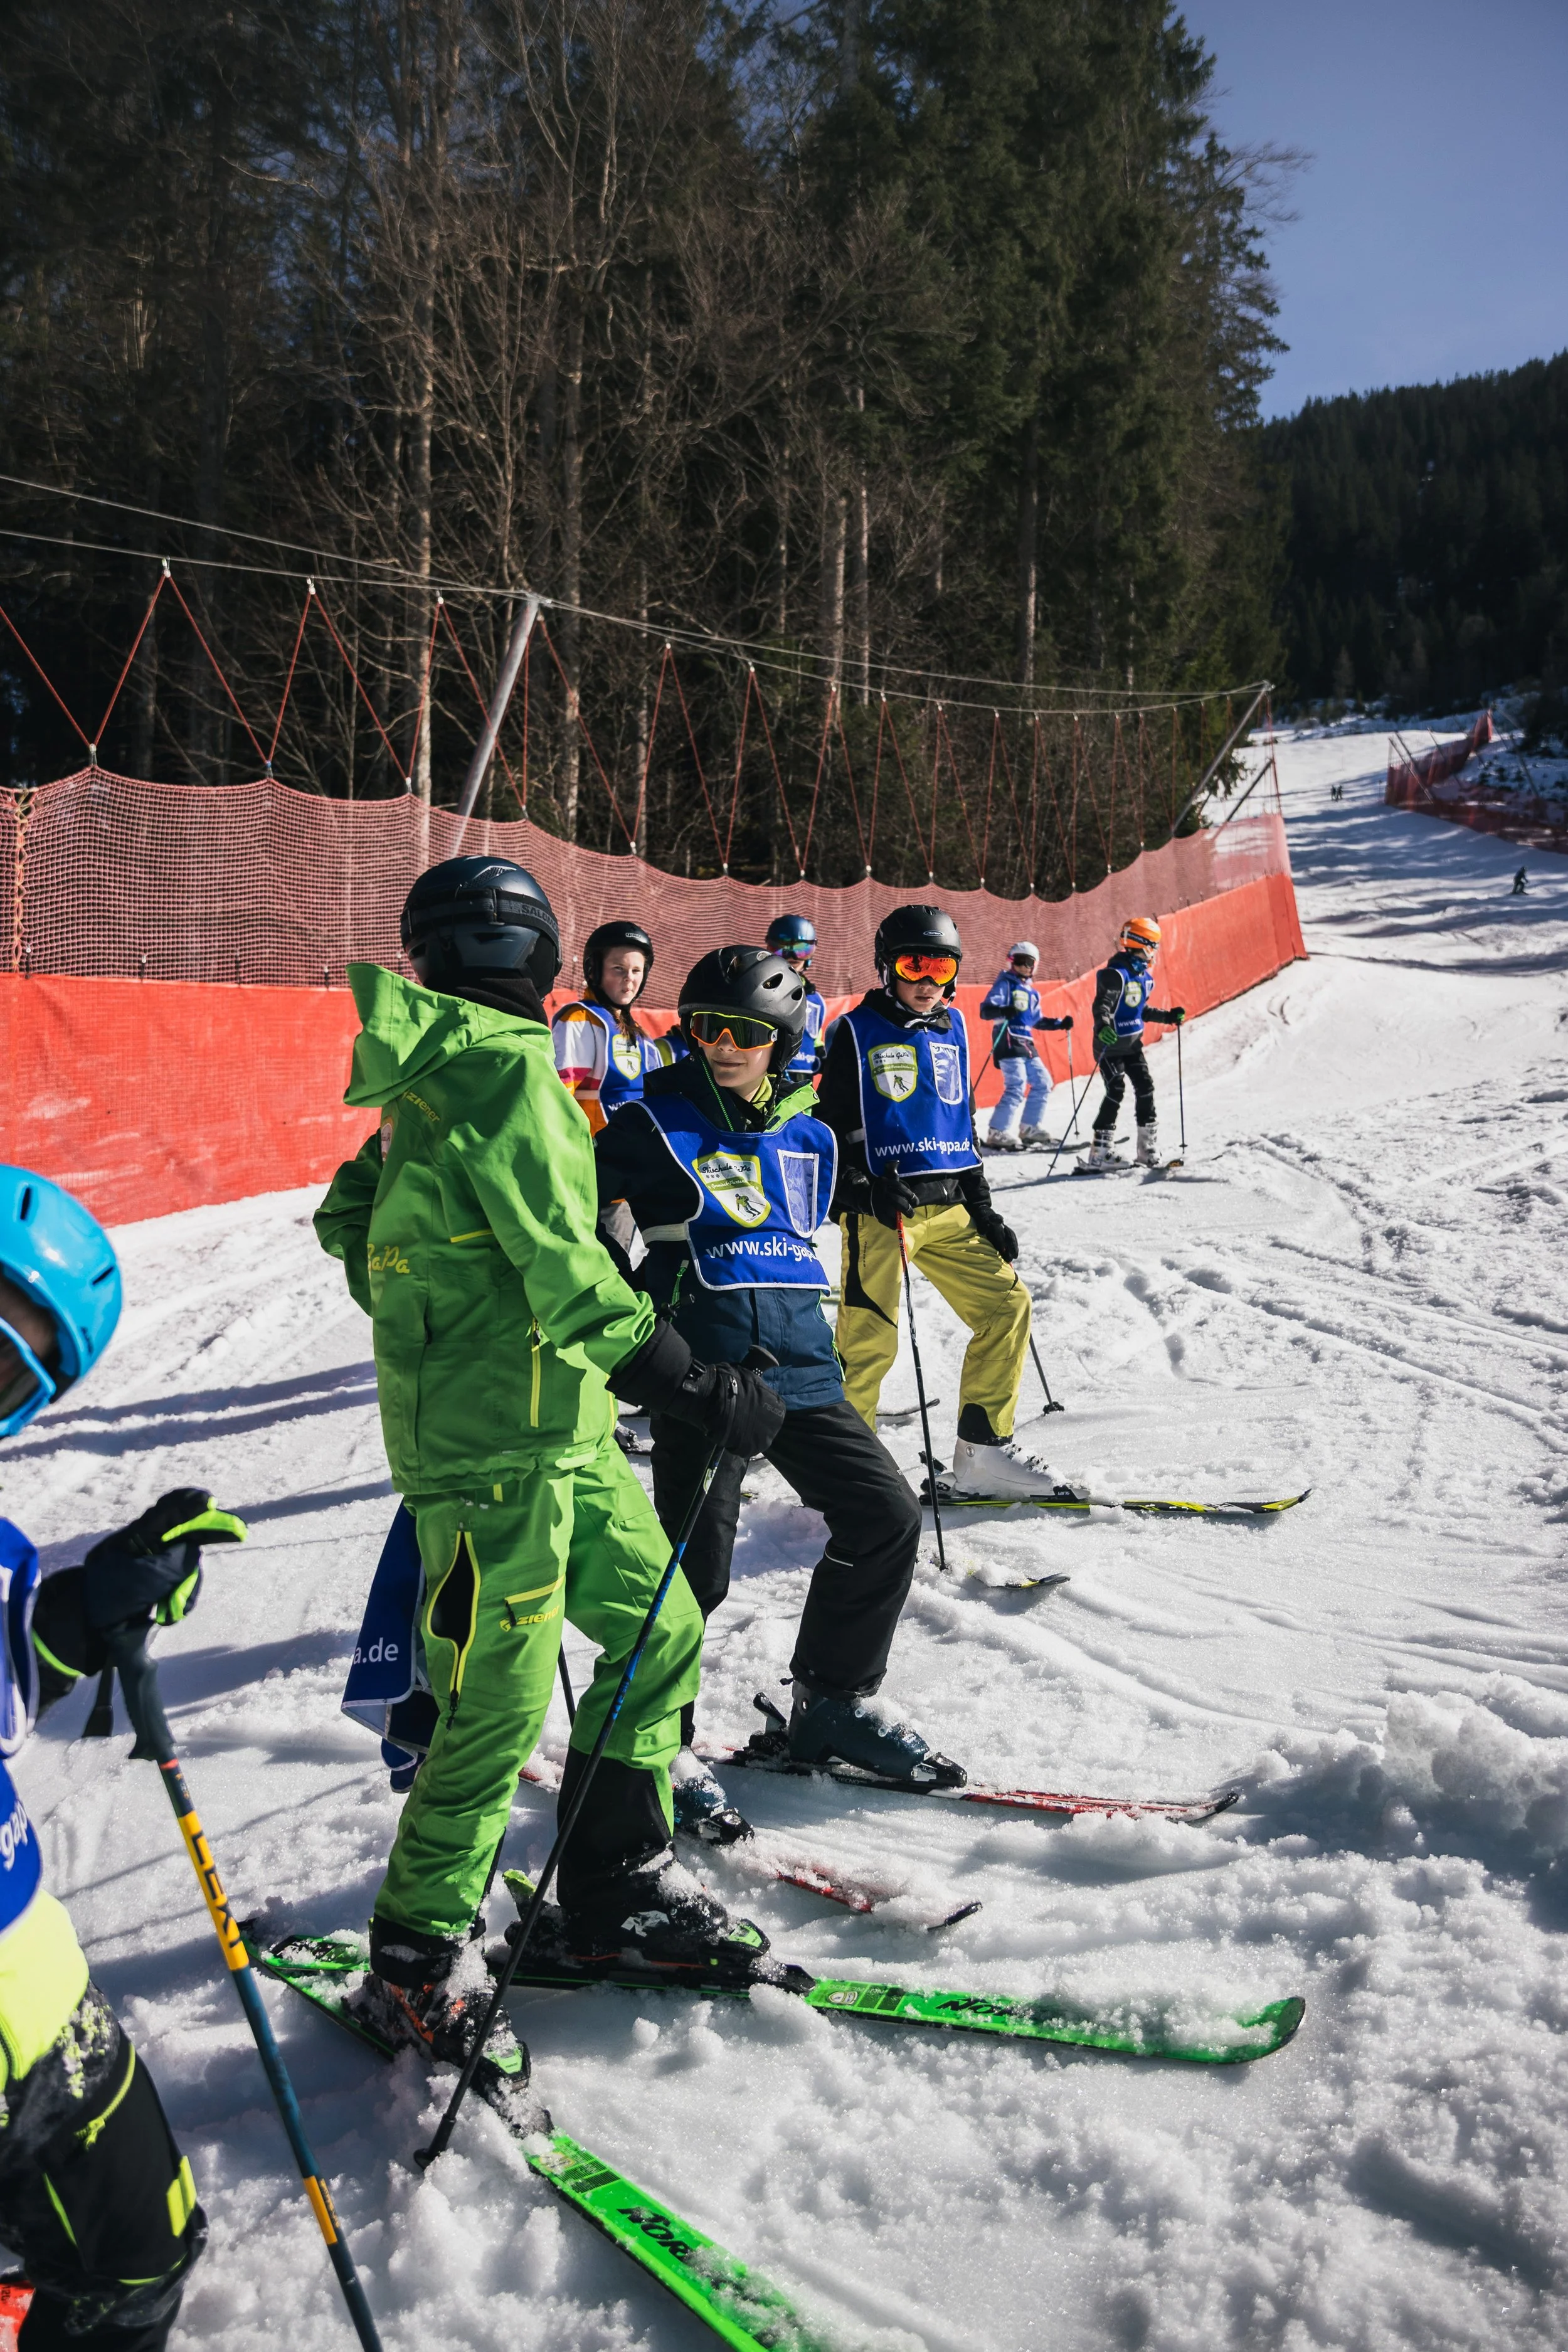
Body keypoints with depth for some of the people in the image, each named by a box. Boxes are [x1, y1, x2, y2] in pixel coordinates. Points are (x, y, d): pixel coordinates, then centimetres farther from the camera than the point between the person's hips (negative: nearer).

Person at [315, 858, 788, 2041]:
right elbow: (566, 1270, -22)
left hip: (563, 1431, 10)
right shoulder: (508, 1069, -16)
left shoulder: (428, 1080, 13)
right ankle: (416, 1951, 17)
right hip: (501, 1450, -10)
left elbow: (360, 1228, 20)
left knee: (659, 1629, 14)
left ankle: (616, 1881, 27)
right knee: (500, 1707, -1)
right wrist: (703, 1390, -20)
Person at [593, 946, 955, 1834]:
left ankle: (836, 1700, 23)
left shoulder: (809, 1136, 12)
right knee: (697, 1566, -7)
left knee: (887, 1516, 4)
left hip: (802, 1370, 6)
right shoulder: (653, 1124, -3)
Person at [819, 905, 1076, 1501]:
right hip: (880, 1210, -6)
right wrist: (868, 1188, -17)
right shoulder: (858, 1031, -1)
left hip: (949, 1209, 6)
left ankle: (983, 1451, 9)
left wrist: (983, 1209, 15)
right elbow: (835, 1127, -3)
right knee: (870, 1340, -8)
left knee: (1007, 1305, 0)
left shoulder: (951, 1028, 15)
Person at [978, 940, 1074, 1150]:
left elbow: (1037, 1021, 28)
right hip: (1008, 1041, -8)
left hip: (1026, 1043, 8)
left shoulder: (1032, 992, 20)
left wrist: (1060, 1024, 15)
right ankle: (998, 1134, -16)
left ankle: (1029, 1130, 16)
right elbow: (986, 1009, -14)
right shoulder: (1005, 984, -3)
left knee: (1042, 1083, 8)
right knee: (1017, 1086, -18)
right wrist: (1003, 1011, -35)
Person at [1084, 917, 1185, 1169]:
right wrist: (1103, 1027, -47)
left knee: (1145, 1088, 1)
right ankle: (1099, 1154, -9)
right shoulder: (1116, 974, -18)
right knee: (1116, 1092, -14)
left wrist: (1168, 1017, 18)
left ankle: (1148, 1150, 7)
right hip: (1110, 1045, -8)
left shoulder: (1144, 977, 10)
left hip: (1132, 1044, 8)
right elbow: (1102, 1005, -29)